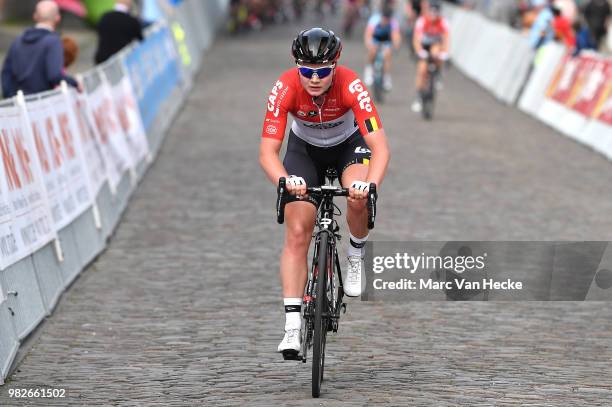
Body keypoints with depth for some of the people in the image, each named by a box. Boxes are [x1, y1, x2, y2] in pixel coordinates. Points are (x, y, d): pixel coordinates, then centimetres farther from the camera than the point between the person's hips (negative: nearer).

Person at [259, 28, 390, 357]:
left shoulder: (351, 86, -35)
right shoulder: (285, 89, -32)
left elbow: (380, 148, -39)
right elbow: (267, 151, -35)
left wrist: (370, 184, -57)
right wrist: (285, 181, -55)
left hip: (348, 144, -1)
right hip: (305, 148, 1)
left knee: (359, 200, -32)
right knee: (297, 233, -12)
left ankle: (356, 256, 0)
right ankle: (292, 326, -11)